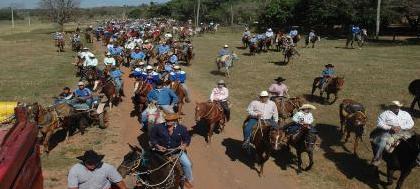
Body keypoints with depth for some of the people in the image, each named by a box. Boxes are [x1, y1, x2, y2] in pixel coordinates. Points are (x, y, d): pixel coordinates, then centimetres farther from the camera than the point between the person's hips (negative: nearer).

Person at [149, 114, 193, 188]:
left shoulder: (181, 128, -12)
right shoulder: (158, 127, -15)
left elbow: (187, 138, 3)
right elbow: (152, 137, -2)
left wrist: (184, 145, -16)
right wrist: (157, 146, -16)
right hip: (162, 150, 0)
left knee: (187, 164, -10)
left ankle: (188, 179, 19)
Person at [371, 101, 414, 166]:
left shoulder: (405, 114, 18)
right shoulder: (385, 114, 8)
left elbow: (411, 124, 9)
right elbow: (379, 124, -2)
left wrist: (400, 127, -8)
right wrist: (390, 128, -15)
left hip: (402, 132, 3)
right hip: (388, 132, -3)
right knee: (382, 141, -29)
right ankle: (377, 158, -23)